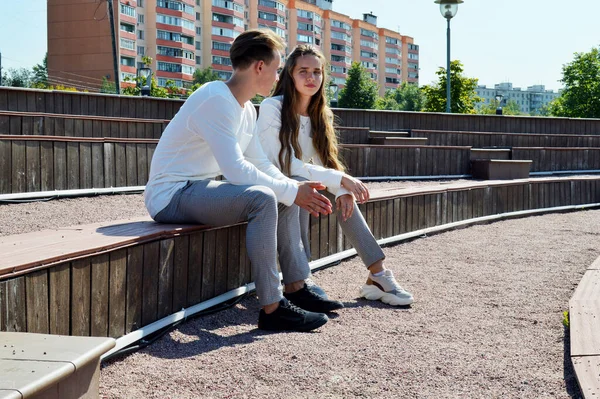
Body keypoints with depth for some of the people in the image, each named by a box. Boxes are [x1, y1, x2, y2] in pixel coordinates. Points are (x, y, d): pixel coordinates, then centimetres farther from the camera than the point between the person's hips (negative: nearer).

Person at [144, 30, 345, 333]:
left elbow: (261, 164, 14)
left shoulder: (246, 109, 11)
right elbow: (236, 170, -27)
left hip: (199, 190, 11)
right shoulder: (216, 100, -20)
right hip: (171, 196, -11)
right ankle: (271, 308, -25)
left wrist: (297, 190, -3)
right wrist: (291, 191, -19)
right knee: (262, 198, -30)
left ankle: (296, 288, 12)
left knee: (283, 197, 10)